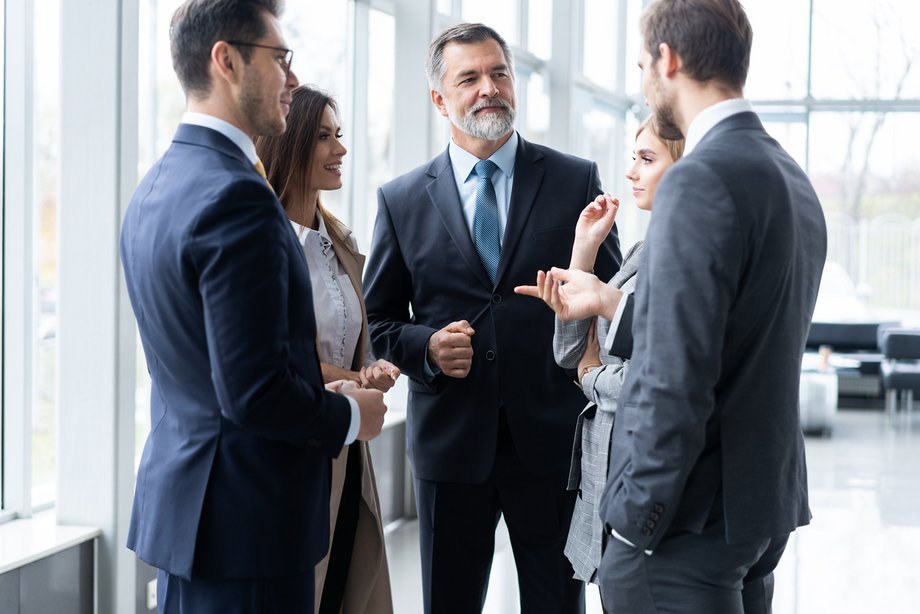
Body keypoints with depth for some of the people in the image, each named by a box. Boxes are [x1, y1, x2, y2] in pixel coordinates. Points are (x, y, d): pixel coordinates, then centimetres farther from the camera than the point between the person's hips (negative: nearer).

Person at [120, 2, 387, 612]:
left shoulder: (154, 188, 10)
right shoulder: (236, 197, -21)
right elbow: (256, 392, -24)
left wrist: (322, 391, 18)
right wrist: (350, 415, -7)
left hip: (177, 502, 10)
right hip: (245, 519, -10)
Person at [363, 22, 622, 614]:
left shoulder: (577, 181, 2)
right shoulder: (402, 200, 4)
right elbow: (378, 321, 9)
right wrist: (425, 345, -11)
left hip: (553, 438, -1)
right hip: (451, 439, 1)